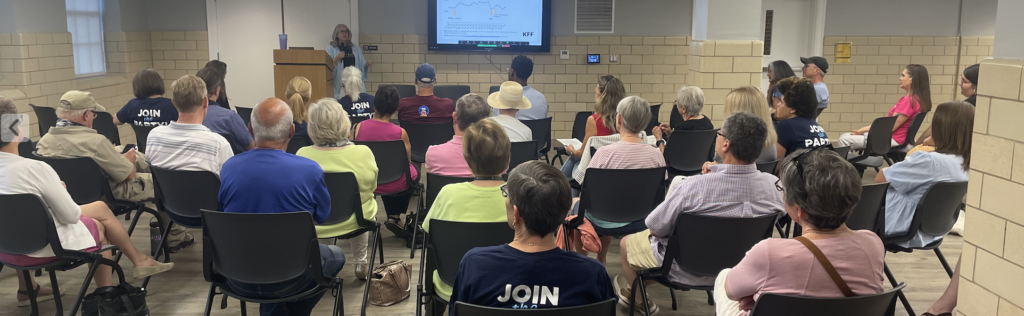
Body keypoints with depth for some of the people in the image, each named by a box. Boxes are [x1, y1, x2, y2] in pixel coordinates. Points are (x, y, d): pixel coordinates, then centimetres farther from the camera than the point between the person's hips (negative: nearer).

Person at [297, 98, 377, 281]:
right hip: (354, 223, 0)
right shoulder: (363, 153, -20)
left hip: (314, 227, 0)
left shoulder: (302, 156, -20)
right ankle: (360, 263, 43)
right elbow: (372, 187, -2)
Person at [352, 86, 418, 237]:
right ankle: (396, 217, 31)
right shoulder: (400, 133, -21)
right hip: (395, 187, -3)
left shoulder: (358, 127, -15)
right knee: (413, 171, 30)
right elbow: (407, 161, -5)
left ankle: (393, 217, 46)